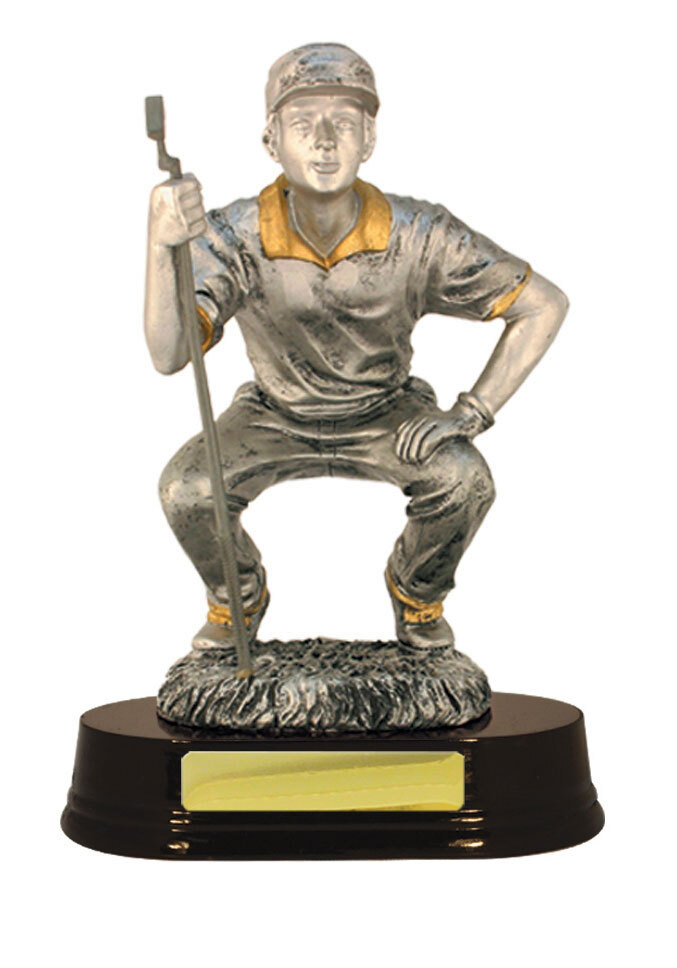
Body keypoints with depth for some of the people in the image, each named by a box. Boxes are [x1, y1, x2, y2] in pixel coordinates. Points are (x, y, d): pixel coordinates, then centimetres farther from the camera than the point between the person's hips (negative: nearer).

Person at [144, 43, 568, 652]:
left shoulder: (416, 236, -27)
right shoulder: (236, 237, -26)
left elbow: (545, 306, -18)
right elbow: (167, 355, -39)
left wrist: (471, 413, -24)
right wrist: (163, 246, -57)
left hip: (387, 416, 0)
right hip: (276, 418, 1)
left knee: (465, 481, -28)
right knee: (187, 490, -24)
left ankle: (417, 596, 7)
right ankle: (238, 599, 11)